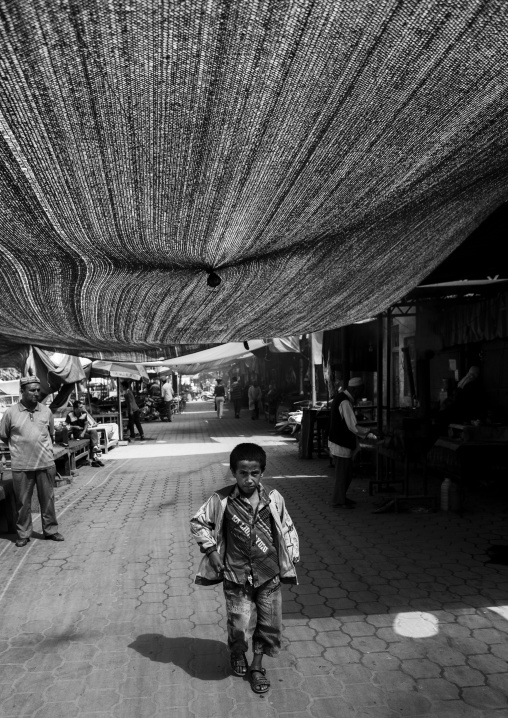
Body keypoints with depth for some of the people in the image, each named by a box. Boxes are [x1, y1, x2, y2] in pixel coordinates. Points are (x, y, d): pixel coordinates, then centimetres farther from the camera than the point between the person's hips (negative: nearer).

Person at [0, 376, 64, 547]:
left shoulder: (46, 411, 4)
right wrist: (18, 448, 13)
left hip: (46, 464, 2)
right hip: (21, 466, -2)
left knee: (48, 500, 9)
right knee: (23, 502, 6)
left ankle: (51, 530, 21)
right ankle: (23, 534, 20)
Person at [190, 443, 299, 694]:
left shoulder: (273, 498, -6)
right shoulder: (221, 500, -11)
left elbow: (287, 528, 7)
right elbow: (198, 522, 1)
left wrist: (291, 558, 3)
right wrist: (211, 550, -4)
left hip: (269, 574, 2)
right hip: (236, 576, -2)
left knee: (269, 623, 9)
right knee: (240, 626, 0)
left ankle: (257, 666, 34)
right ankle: (237, 653, 35)